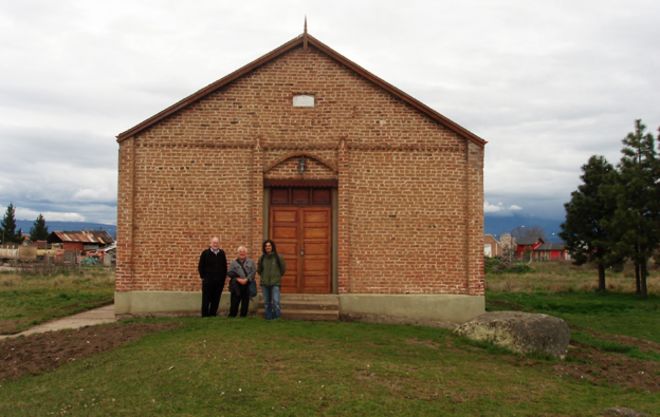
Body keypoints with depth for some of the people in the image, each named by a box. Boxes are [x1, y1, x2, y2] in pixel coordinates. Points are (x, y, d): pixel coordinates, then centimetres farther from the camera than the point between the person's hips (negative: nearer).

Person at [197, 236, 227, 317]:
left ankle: (213, 314, 14)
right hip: (208, 281, -3)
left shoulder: (222, 253, 10)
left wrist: (224, 277, 7)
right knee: (206, 299, 0)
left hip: (219, 281, 3)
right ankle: (204, 315, 6)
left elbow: (225, 267, 14)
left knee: (216, 300, 6)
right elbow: (200, 266, 1)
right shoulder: (205, 253, 0)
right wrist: (203, 277, -4)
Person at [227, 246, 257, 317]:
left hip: (247, 285, 0)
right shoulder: (233, 262, 11)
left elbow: (253, 272, -1)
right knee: (235, 301, -2)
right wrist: (238, 279, -11)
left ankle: (243, 315, 12)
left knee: (245, 301, 3)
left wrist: (246, 279, -13)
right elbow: (230, 273, 2)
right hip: (236, 286, 0)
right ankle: (232, 314, 6)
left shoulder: (251, 262, 10)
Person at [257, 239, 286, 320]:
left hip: (275, 283, -3)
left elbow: (283, 269, 6)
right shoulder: (262, 258, 4)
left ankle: (276, 317, -1)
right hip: (264, 283, 3)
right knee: (266, 302, 8)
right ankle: (268, 317, 17)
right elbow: (259, 270, 19)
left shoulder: (278, 257, -5)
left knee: (275, 301, -13)